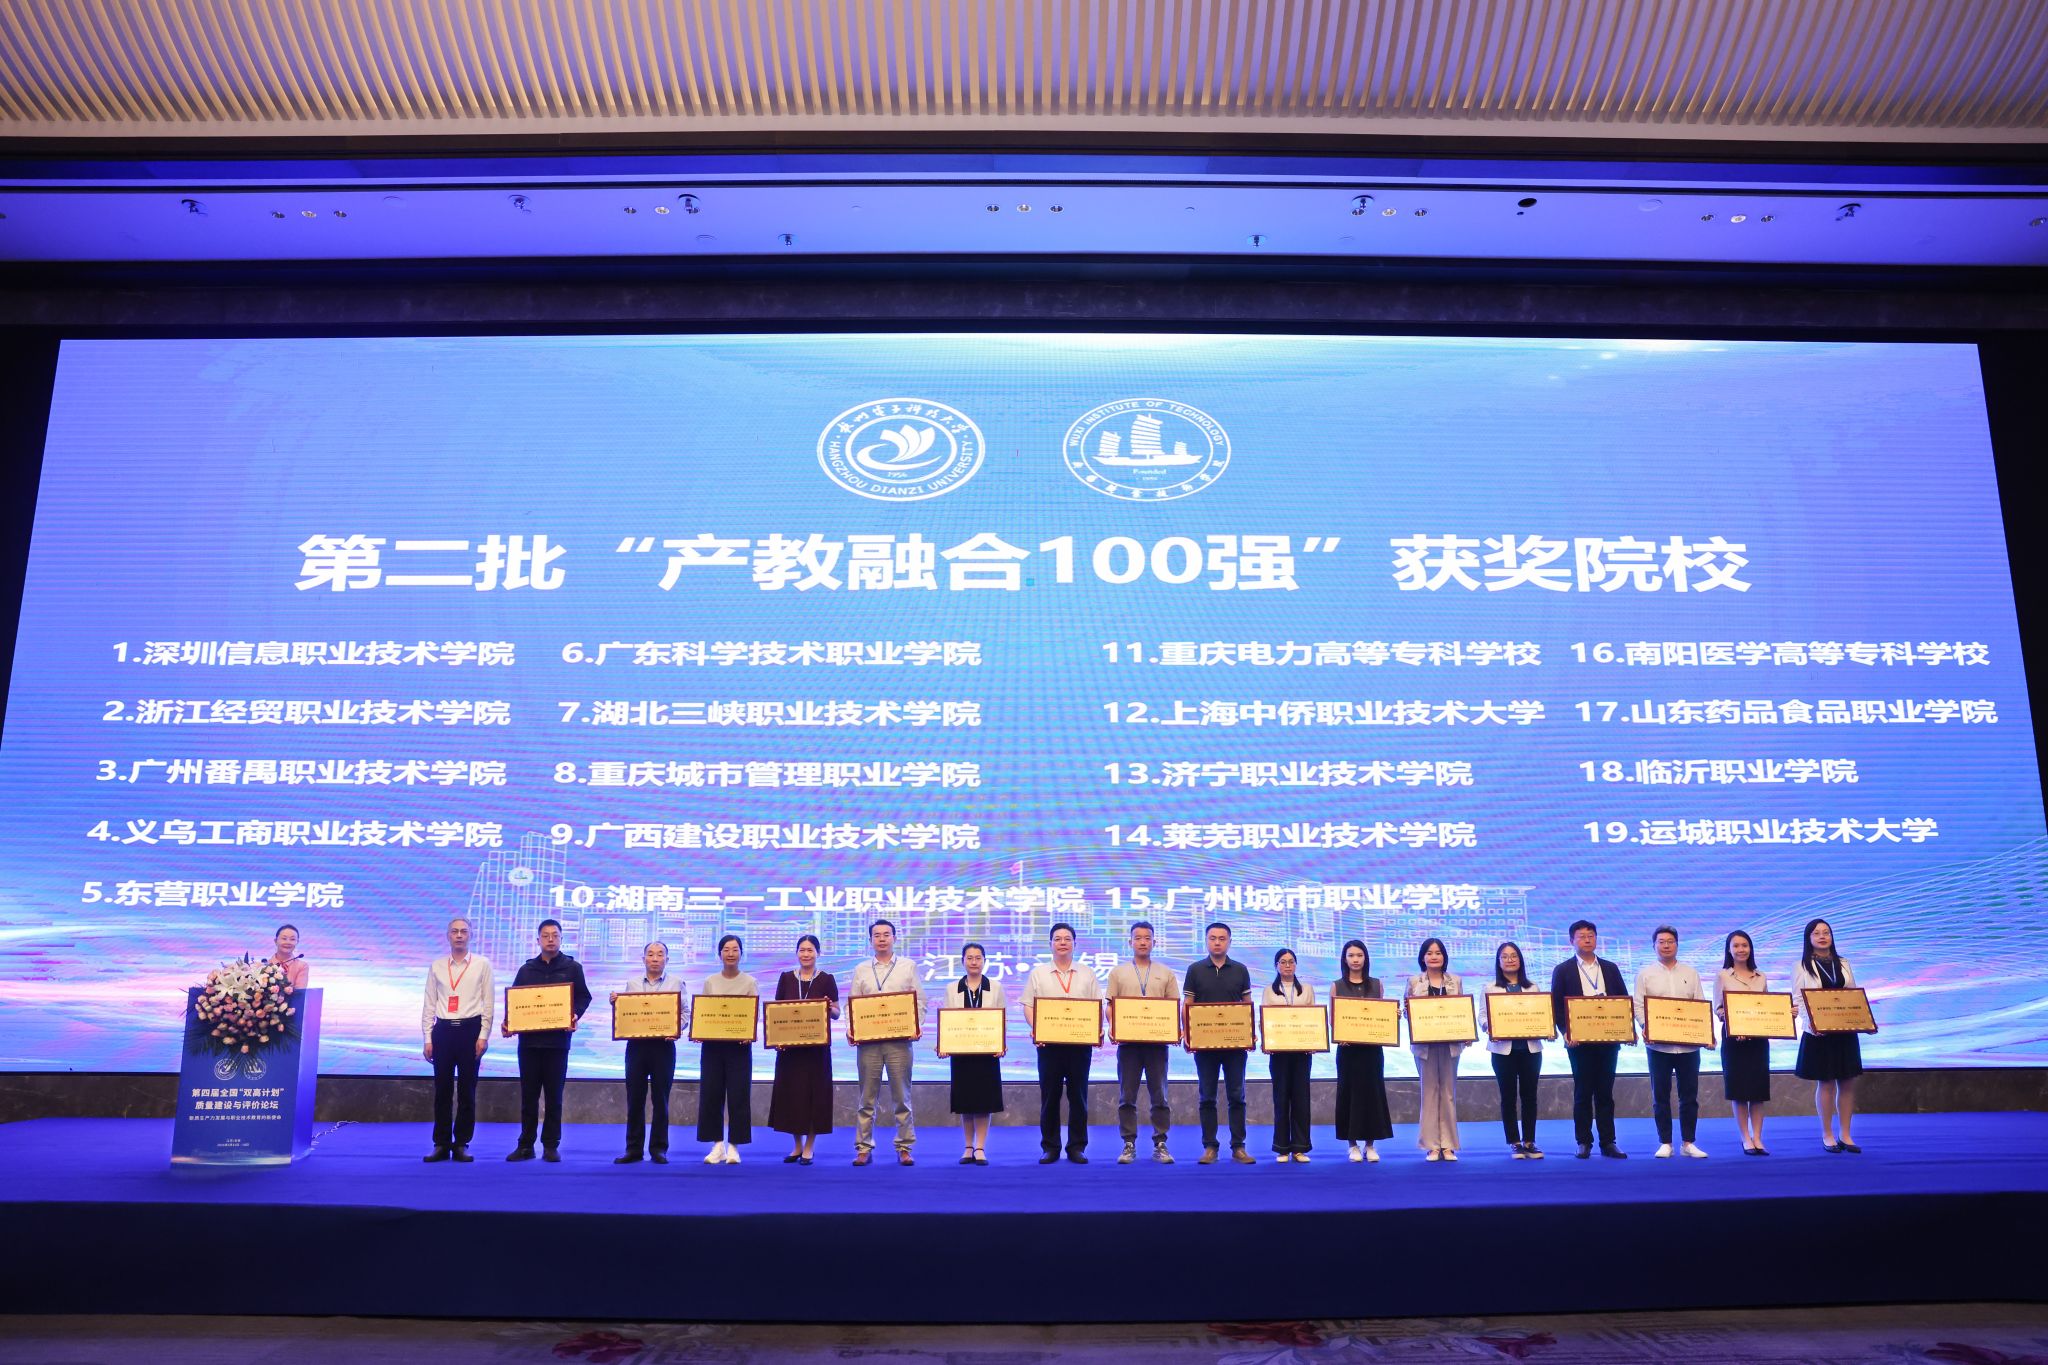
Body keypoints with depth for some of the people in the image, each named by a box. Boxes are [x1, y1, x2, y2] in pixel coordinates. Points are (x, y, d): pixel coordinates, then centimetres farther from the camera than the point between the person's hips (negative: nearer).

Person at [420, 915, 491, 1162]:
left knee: (467, 1090, 2)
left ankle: (461, 1145, 11)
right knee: (442, 1089, 4)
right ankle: (441, 1145, 13)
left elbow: (488, 1003, 1)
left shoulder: (482, 964, 3)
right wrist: (427, 1039, 4)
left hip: (470, 1029, -2)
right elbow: (429, 1005, 10)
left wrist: (483, 1036, -6)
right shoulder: (436, 966, 9)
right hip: (443, 1030, 2)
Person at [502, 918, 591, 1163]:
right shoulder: (527, 969, 12)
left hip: (557, 1039, -2)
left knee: (554, 1094, 3)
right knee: (528, 1094, 5)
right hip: (529, 1039, 2)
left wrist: (575, 1016, -16)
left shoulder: (572, 968, 6)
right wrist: (507, 1022, -7)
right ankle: (525, 1145, 12)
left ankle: (551, 1145, 9)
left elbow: (583, 997, 3)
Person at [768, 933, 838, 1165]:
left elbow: (837, 1013, 2)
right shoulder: (786, 978, 7)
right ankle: (796, 1146, 19)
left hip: (817, 1046, -2)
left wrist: (829, 1008, -21)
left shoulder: (826, 979, 1)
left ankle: (808, 1148, 12)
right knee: (790, 1092, 5)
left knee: (814, 1092, 0)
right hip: (789, 1045, 2)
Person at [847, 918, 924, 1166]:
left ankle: (904, 1148, 8)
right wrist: (850, 1028, -7)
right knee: (867, 1096, 3)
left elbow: (919, 1002, 6)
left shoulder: (908, 968, 10)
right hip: (868, 1039, 1)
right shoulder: (861, 970, 13)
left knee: (901, 1096, 1)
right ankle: (864, 1148, 9)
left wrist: (918, 1026, -10)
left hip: (899, 1039, -1)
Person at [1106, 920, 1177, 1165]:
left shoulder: (1166, 974, 10)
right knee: (1127, 1096, 1)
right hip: (1128, 1041, 0)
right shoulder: (1118, 972, 9)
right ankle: (1129, 1145, 7)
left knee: (1159, 1096, 1)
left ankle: (1160, 1145, 8)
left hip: (1157, 1041, 0)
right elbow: (1110, 1006, 5)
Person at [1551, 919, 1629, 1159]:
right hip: (1579, 1040, -2)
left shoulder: (1610, 968, 12)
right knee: (1582, 1093, 2)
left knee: (1605, 1092, 5)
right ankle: (1584, 1143, 8)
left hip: (1608, 1039, 2)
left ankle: (1608, 1142, 10)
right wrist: (1565, 1032, -13)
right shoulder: (1562, 970, 3)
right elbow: (1556, 1006, 0)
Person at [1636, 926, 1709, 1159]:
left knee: (1689, 1095, 4)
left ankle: (1688, 1142, 14)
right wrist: (1645, 1026, -17)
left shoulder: (1690, 974, 11)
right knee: (1660, 1095, 3)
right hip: (1658, 1044, -2)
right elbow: (1638, 1006, 0)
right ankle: (1665, 1143, 10)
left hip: (1688, 1044, 2)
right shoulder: (1645, 974, 5)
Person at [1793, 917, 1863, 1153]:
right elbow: (1797, 1000, -5)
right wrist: (1810, 1022, -20)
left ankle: (1845, 1135, 14)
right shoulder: (1803, 967, 0)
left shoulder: (1843, 965, 12)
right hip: (1818, 1032, -4)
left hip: (1845, 1031, 4)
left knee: (1848, 1082, 4)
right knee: (1825, 1083, 0)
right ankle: (1827, 1135, 10)